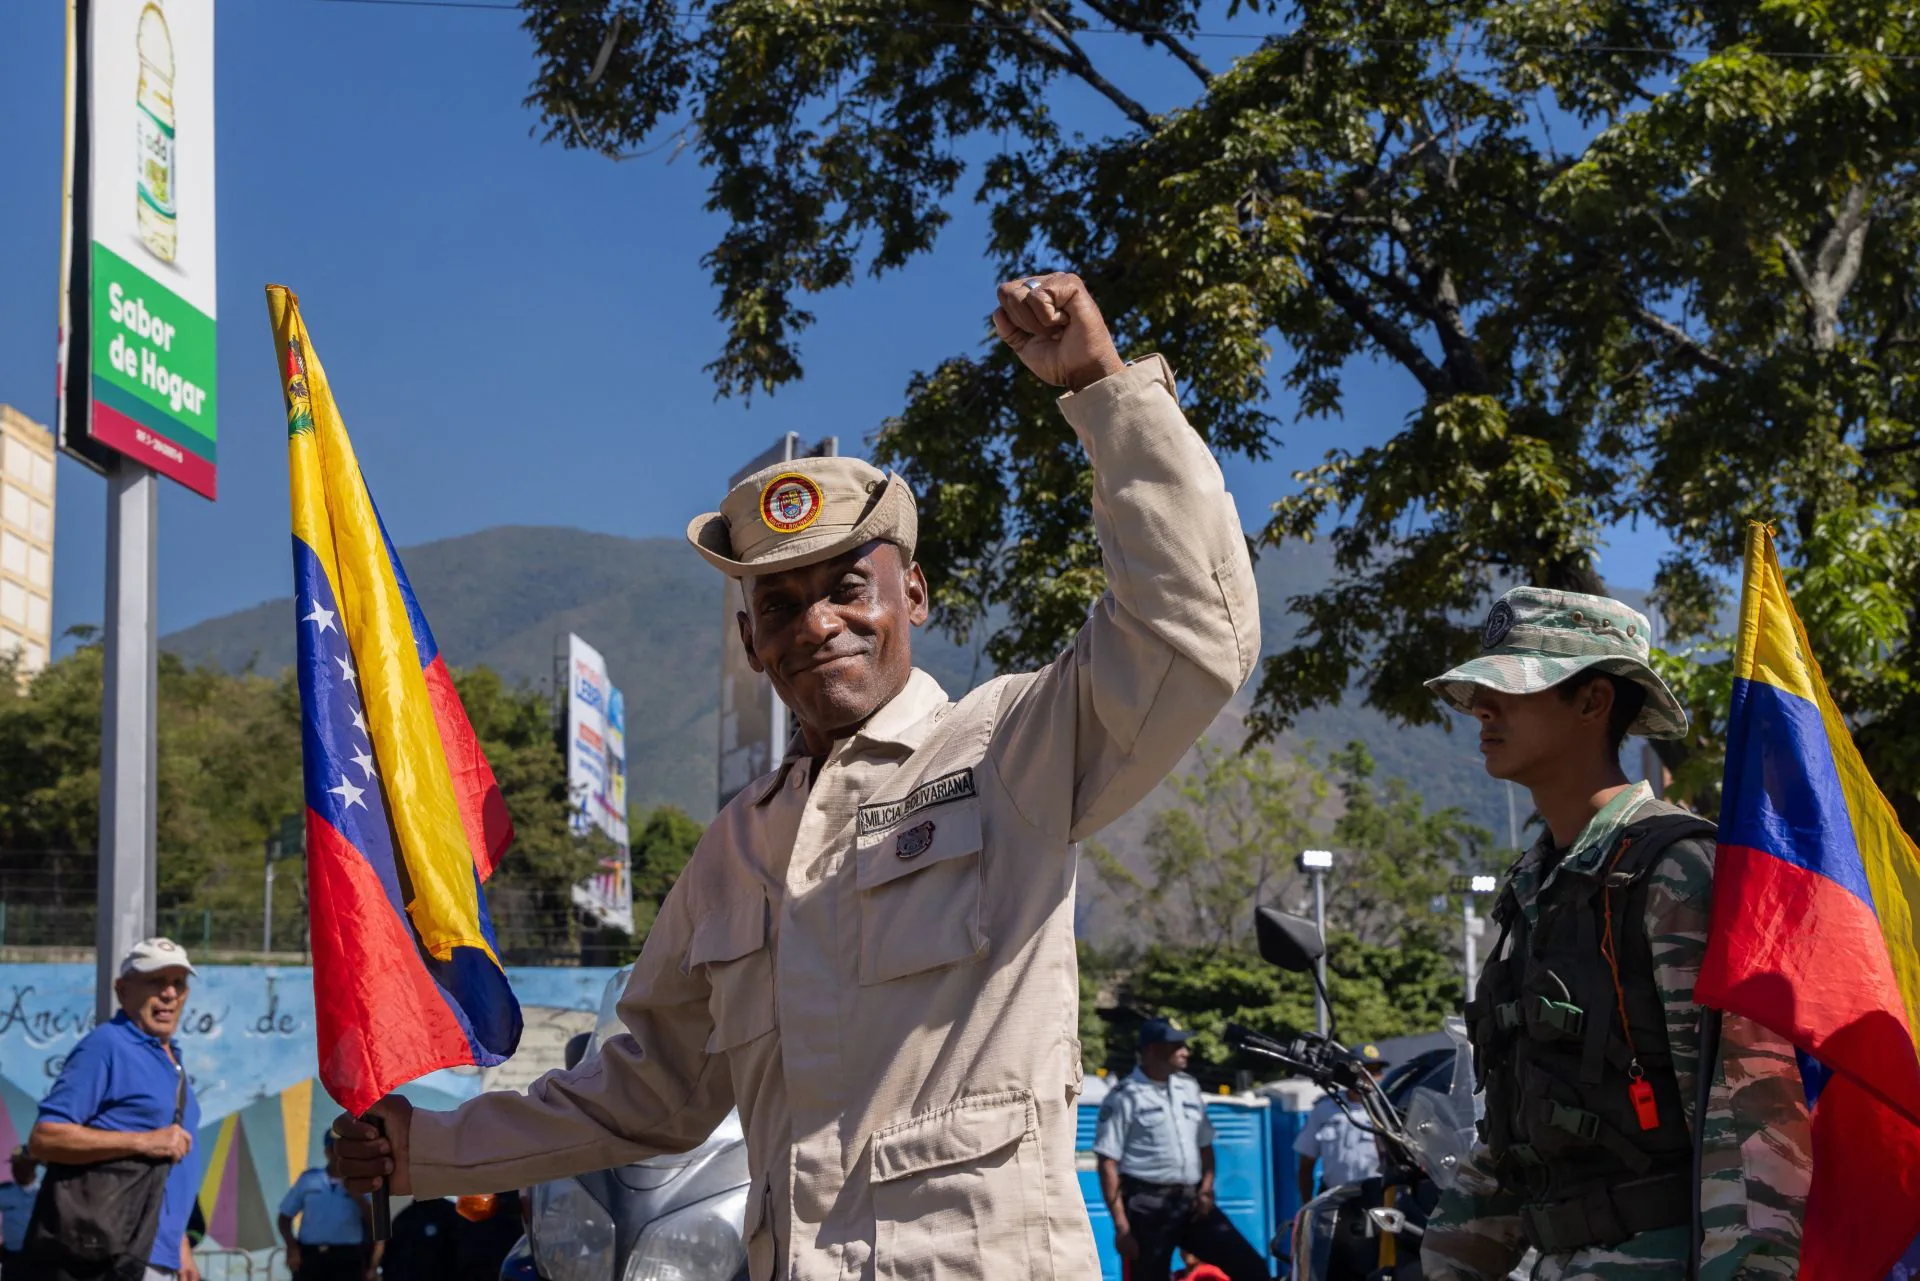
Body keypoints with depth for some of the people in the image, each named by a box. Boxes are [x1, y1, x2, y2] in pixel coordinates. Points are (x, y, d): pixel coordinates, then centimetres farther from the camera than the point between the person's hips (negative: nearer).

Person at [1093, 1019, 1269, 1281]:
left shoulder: (1189, 1088, 13)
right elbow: (1108, 1164, -10)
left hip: (1193, 1203, 6)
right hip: (1147, 1208, -6)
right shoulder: (1125, 1096, -7)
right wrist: (1121, 1226, -15)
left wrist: (1206, 1189, 2)